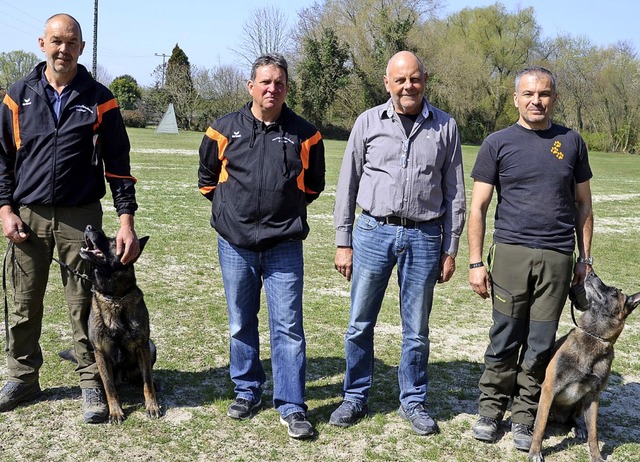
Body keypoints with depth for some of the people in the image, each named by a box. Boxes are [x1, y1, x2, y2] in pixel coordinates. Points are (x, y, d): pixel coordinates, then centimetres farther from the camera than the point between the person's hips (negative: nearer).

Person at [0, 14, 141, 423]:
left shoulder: (99, 99, 0)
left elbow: (118, 164, -1)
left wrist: (126, 220, -9)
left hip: (80, 217, -2)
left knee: (84, 304, 3)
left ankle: (92, 383, 16)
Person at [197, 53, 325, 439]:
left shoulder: (304, 135, 0)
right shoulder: (224, 130, 1)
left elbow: (314, 183, 16)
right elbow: (207, 177, 16)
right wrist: (229, 209, 13)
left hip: (284, 245, -1)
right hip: (235, 244, 2)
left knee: (288, 326, -2)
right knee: (241, 324, 13)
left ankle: (292, 406, 6)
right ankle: (247, 391, 29)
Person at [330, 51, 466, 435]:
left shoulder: (445, 127, 2)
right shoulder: (368, 122, 2)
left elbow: (455, 193, 6)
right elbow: (348, 185, 5)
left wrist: (450, 250, 4)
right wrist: (343, 242, 2)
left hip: (424, 236, 0)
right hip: (373, 232, 0)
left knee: (417, 329, 10)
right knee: (360, 324, 8)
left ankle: (414, 401, 27)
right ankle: (356, 398, 25)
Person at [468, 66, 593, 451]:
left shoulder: (571, 142, 9)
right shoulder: (498, 144, 3)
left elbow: (583, 203, 14)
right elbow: (478, 207, 2)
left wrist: (585, 257, 10)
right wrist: (476, 262, -3)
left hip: (558, 259, 2)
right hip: (511, 254, -1)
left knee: (540, 343, 6)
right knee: (505, 339, 4)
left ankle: (524, 417, 20)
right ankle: (492, 410, 19)